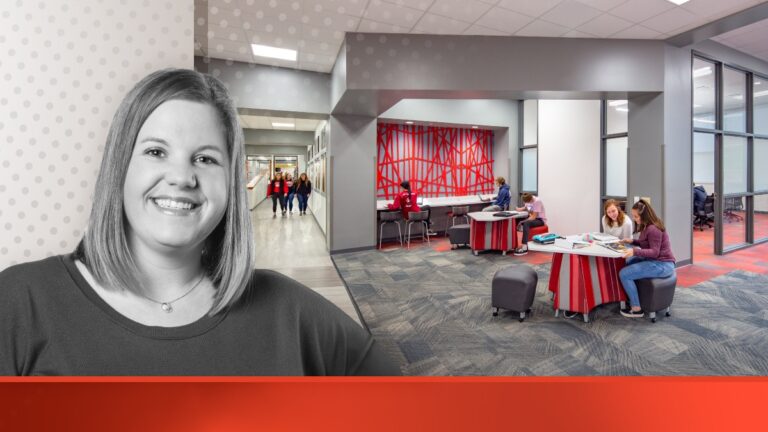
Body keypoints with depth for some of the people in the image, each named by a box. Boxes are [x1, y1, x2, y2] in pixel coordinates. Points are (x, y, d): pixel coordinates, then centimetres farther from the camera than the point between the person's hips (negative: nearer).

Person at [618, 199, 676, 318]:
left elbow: (654, 252, -25)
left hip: (662, 265, -11)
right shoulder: (648, 226, 9)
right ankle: (630, 298, 21)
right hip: (655, 260, 11)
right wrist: (632, 241, 4)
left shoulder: (653, 229, -23)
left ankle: (636, 309, -4)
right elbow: (646, 244, 19)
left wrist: (634, 251, -37)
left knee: (624, 274, -17)